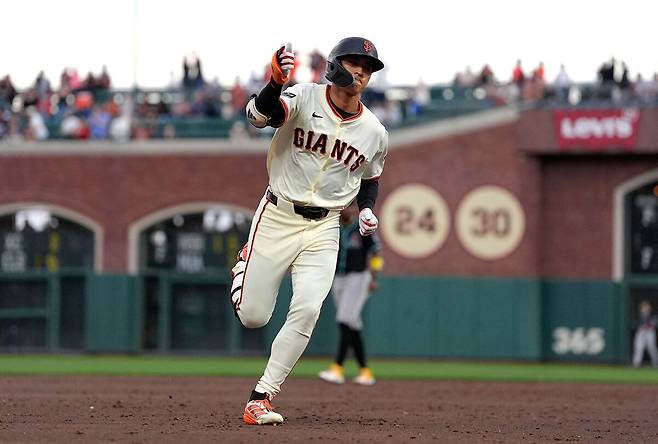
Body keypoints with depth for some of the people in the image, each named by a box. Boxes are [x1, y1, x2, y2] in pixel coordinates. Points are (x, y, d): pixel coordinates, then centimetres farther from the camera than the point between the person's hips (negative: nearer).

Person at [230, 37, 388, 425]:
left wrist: (367, 210, -1)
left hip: (323, 229, 3)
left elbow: (369, 180, 20)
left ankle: (261, 397, -9)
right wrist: (275, 83, -51)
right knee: (251, 316, 0)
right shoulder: (303, 98, -11)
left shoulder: (375, 133, 2)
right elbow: (260, 115, -31)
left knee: (307, 310, -17)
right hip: (277, 217, -2)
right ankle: (245, 264, 36)